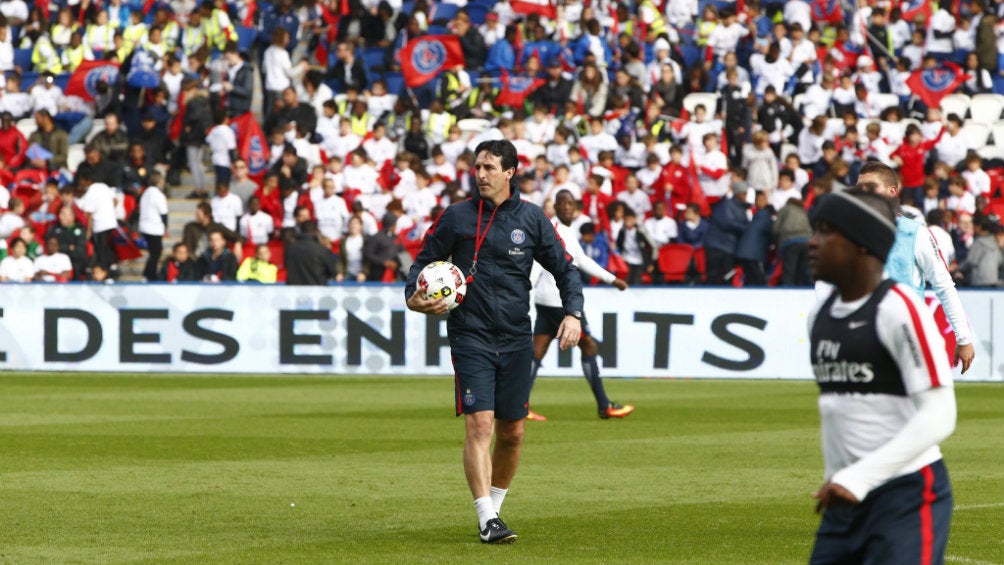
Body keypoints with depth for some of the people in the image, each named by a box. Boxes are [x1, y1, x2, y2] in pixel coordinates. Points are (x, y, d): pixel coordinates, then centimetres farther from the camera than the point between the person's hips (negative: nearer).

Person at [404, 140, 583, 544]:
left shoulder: (531, 218, 5)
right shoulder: (457, 216, 1)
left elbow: (565, 268, 10)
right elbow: (424, 262, 8)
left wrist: (573, 313, -5)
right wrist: (414, 296, -12)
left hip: (516, 340, 3)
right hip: (470, 338, -3)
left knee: (512, 432, 6)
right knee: (479, 424, -14)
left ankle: (494, 507, 25)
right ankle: (487, 521, -15)